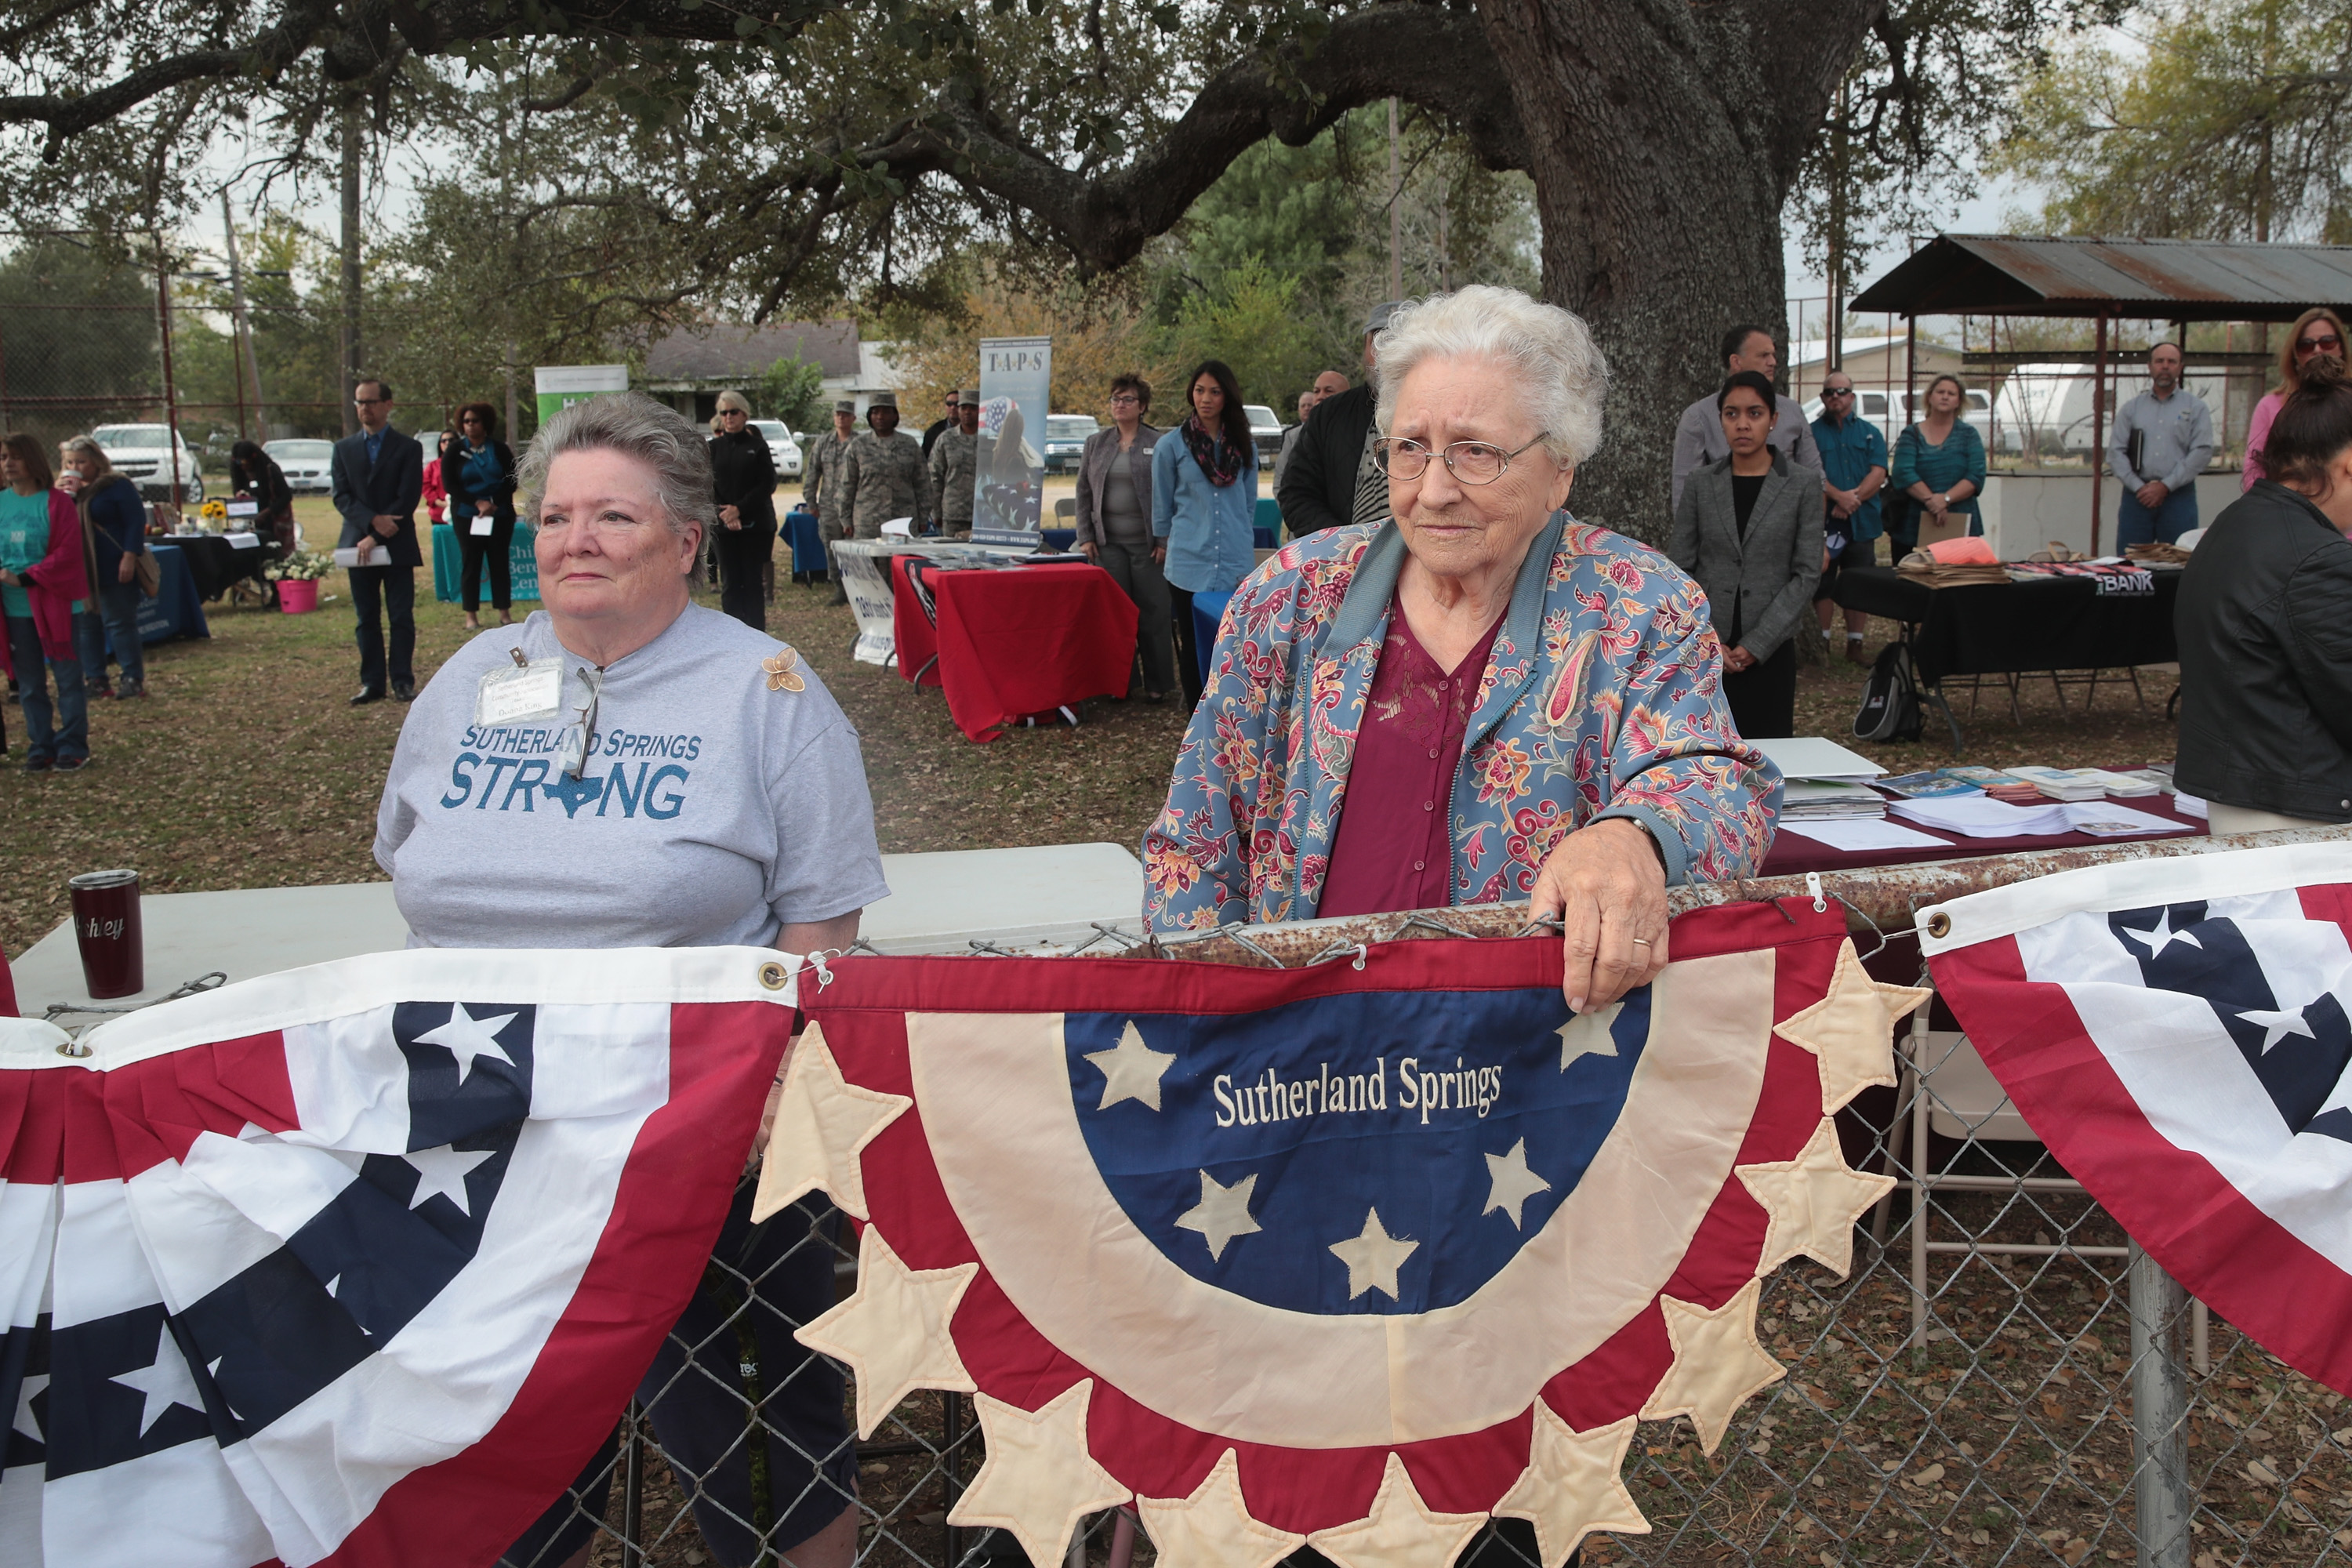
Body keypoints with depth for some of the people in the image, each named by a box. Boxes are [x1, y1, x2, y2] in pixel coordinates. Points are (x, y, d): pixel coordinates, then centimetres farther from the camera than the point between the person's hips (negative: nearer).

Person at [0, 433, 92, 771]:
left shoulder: (56, 502, -7)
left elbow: (67, 553, -13)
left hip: (55, 603, -4)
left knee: (67, 677, 2)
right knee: (29, 683, 9)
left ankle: (73, 747, 9)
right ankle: (40, 747, 18)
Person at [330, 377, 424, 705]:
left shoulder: (408, 448, 2)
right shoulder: (343, 448, 11)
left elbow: (407, 499, -6)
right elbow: (340, 495, 2)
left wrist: (376, 537, -14)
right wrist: (373, 520, -16)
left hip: (397, 546, -3)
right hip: (357, 544, 3)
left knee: (401, 617, -1)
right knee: (366, 619, 6)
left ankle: (403, 681, 4)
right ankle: (372, 683, 10)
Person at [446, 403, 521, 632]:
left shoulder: (499, 449, 4)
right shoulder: (454, 451, 3)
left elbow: (512, 479, 0)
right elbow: (449, 484, -2)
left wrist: (494, 503, -14)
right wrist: (477, 503, -13)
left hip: (499, 516, 0)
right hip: (466, 516, 0)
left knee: (500, 563, 2)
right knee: (470, 564, 0)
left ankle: (504, 612, 7)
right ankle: (471, 616, 3)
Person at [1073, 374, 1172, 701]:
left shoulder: (1159, 444, -1)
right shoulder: (1096, 443, 11)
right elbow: (1084, 492, 13)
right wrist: (1085, 537, 5)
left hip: (1147, 543, -3)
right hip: (1108, 543, 3)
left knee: (1152, 613, 0)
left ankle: (1157, 684, 8)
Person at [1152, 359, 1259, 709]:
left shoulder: (1244, 446, 10)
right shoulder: (1172, 445, 3)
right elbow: (1162, 504, 12)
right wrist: (1164, 545, 18)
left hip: (1236, 563, 1)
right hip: (1189, 562, -1)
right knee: (1193, 645, 3)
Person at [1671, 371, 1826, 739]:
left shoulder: (1803, 485, 1)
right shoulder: (1701, 483, 5)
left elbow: (1807, 574, -3)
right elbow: (1679, 569, 3)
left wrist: (1757, 644, -9)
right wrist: (1707, 641, -7)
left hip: (1770, 650, -1)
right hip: (1704, 652, 1)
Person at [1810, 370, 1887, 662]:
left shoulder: (1869, 433, 12)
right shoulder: (1812, 432, 5)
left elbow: (1878, 473, 1)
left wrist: (1854, 498, -13)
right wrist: (1839, 496, -21)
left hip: (1862, 521, 3)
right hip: (1824, 521, -2)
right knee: (1823, 584, -1)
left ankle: (1855, 643, 12)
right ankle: (1822, 642, 6)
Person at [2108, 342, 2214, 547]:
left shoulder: (2196, 407, 8)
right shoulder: (2131, 408, 13)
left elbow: (2202, 451, -2)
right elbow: (2115, 453, 5)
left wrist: (2165, 486, -10)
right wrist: (2138, 487, -9)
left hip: (2178, 497, -1)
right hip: (2136, 497, 1)